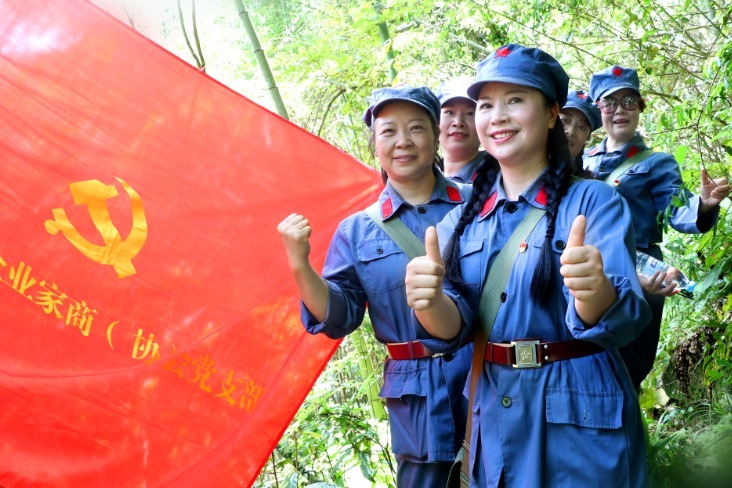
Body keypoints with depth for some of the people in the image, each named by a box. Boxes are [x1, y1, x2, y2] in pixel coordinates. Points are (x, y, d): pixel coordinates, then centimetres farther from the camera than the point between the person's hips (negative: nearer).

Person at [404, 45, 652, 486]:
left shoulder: (593, 201, -8)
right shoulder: (463, 219, 6)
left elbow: (622, 321, -20)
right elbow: (455, 324, -4)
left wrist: (594, 291, -43)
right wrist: (430, 301, -28)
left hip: (581, 418, -4)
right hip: (494, 419, 4)